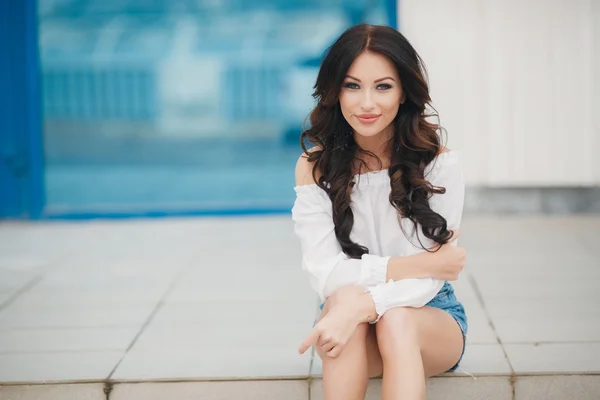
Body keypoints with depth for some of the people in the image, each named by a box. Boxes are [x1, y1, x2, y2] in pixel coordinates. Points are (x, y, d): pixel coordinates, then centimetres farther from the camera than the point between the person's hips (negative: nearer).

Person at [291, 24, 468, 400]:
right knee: (344, 297, -34)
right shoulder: (314, 167, -5)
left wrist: (362, 305, -35)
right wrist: (413, 265, -21)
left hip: (431, 316, -1)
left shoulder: (440, 163, -10)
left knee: (395, 319, -35)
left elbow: (428, 281, -17)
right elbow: (324, 273, -14)